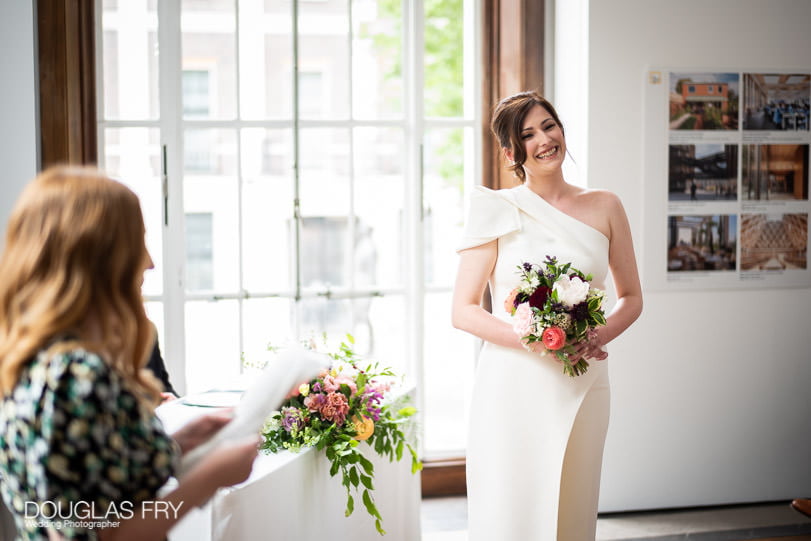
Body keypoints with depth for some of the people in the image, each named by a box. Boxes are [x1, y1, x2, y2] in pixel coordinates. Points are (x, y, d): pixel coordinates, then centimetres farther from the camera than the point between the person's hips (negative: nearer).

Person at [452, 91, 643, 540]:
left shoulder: (604, 208, 8)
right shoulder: (498, 211, -1)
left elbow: (631, 297, 14)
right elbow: (463, 311, -3)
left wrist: (599, 338, -6)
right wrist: (535, 341, -16)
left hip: (581, 387, 3)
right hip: (512, 385, -2)